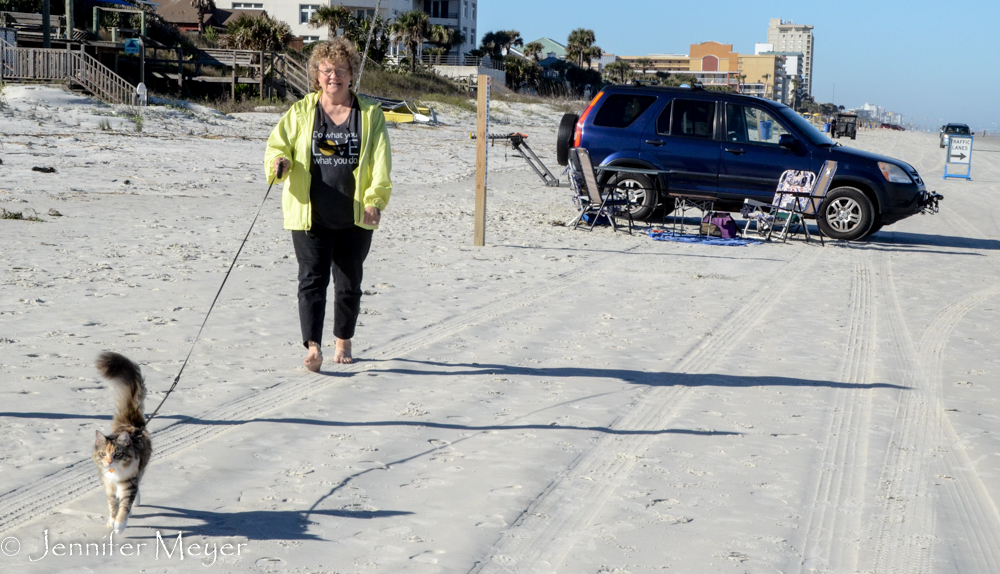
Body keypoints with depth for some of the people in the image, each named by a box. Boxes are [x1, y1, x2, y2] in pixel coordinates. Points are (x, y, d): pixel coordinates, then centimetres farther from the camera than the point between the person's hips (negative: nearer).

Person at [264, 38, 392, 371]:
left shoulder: (370, 114, 5)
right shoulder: (300, 112, 6)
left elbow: (380, 162, 0)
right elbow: (277, 145, 7)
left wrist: (375, 200, -12)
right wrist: (279, 163, -17)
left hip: (355, 218, 1)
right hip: (310, 215, -1)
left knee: (349, 283, 11)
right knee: (312, 279, -10)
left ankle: (344, 342, 29)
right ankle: (313, 347, -15)